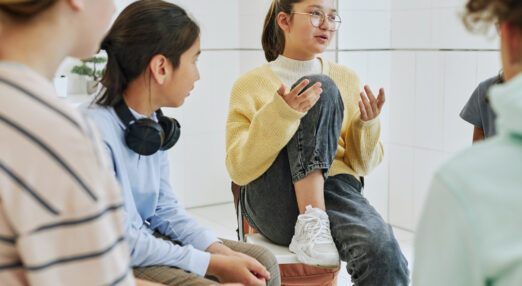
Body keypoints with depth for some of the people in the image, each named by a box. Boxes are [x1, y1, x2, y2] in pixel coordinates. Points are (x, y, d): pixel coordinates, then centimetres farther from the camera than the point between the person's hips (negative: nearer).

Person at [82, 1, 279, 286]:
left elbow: (165, 207, 8)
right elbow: (121, 242, -24)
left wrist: (219, 250, -7)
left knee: (262, 262, 4)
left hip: (147, 239, 8)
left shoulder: (152, 123, 2)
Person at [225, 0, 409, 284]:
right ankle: (310, 225, -24)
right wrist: (280, 115, -18)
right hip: (274, 204, 0)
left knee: (385, 256, -35)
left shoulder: (347, 80, 16)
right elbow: (239, 169, -4)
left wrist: (367, 125, -3)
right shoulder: (250, 85, 7)